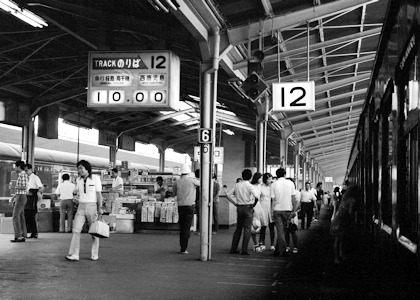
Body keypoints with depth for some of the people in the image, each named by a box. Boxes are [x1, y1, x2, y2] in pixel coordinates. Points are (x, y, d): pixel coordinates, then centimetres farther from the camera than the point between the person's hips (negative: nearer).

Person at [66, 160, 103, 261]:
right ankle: (74, 254, -9)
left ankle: (94, 254, 14)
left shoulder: (95, 178, -5)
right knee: (76, 230, -8)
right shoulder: (78, 180, 7)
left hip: (92, 206, -3)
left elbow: (99, 194, -4)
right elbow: (78, 193, 15)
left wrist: (100, 207, -7)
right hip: (81, 207, 3)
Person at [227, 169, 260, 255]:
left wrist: (235, 203, 11)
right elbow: (257, 196, -23)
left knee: (238, 229, 14)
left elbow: (228, 195, 7)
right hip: (248, 208, -5)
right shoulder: (249, 186, -11)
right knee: (247, 229, 0)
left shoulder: (237, 185, 5)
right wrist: (253, 204, -8)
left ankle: (233, 249, 14)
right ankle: (244, 250, -3)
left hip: (239, 208, 5)